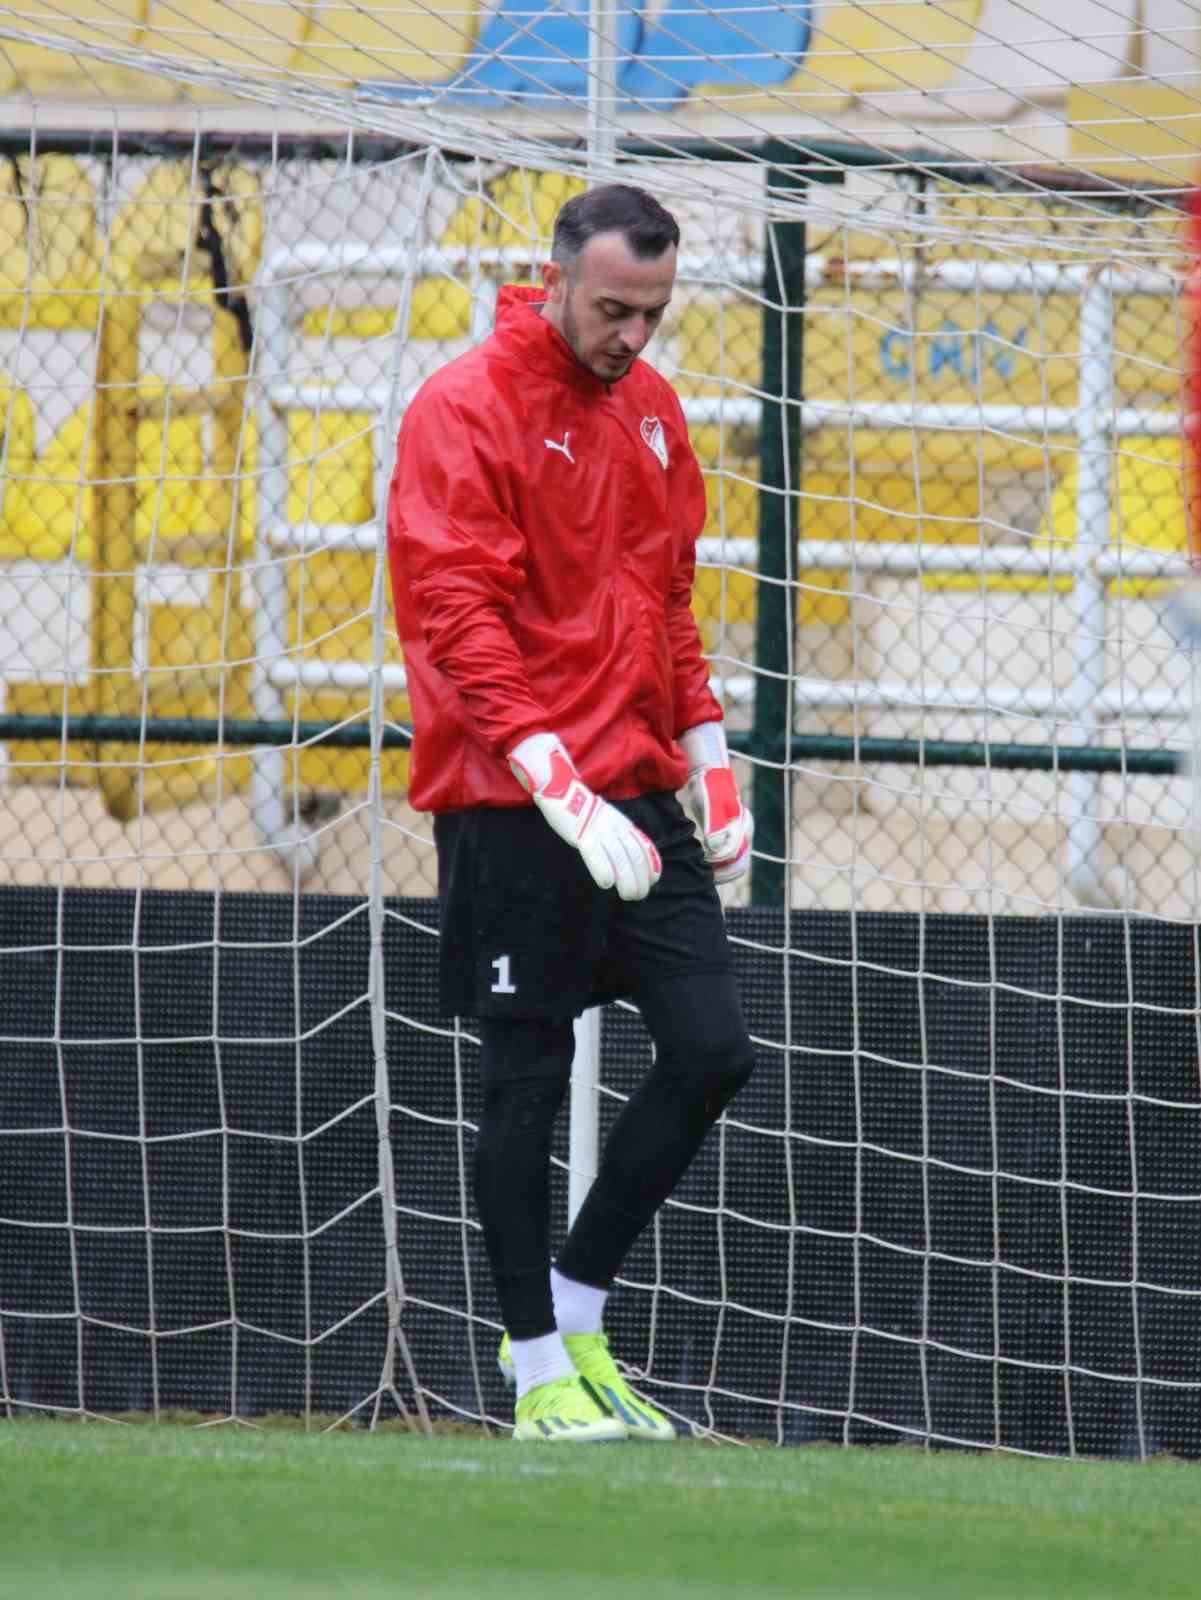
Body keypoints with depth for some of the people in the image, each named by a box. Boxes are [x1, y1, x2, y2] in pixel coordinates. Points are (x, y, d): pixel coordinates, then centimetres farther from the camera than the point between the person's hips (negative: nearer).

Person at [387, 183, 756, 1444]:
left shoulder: (650, 409, 13)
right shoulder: (462, 412, -10)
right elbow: (452, 615, -17)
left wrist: (707, 759, 14)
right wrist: (562, 788, -24)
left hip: (636, 792, 7)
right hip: (512, 807, -7)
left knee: (712, 1048, 0)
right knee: (525, 1081, -1)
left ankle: (575, 1309, 14)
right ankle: (540, 1369, 8)